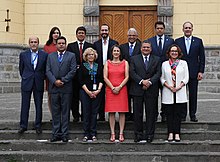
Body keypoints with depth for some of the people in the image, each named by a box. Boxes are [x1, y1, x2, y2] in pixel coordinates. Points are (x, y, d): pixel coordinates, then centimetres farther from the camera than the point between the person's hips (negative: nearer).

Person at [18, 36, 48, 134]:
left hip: (39, 84, 0)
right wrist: (24, 78, 10)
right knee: (25, 105, 3)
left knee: (39, 106, 6)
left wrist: (42, 78, 5)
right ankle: (23, 126, 11)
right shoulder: (23, 54, 3)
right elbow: (21, 68, 12)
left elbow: (46, 69, 8)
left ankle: (38, 126, 15)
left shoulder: (44, 55, 1)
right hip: (26, 83, 0)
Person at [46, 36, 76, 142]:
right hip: (54, 87, 2)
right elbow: (48, 71, 5)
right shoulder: (50, 56, 14)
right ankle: (56, 134, 11)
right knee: (55, 112, 5)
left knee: (65, 112, 2)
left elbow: (73, 71, -3)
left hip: (66, 88, -2)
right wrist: (55, 81, -11)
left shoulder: (71, 56, 6)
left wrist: (62, 80, -12)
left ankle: (65, 134, 7)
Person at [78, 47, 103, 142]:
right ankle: (86, 134, 4)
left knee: (94, 113, 2)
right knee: (86, 113, -1)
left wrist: (98, 90, -8)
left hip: (96, 92, 2)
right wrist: (88, 91, -10)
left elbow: (101, 80, 8)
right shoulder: (82, 66, 6)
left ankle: (93, 134, 7)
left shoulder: (98, 66, 12)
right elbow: (81, 81, -1)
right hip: (85, 92, -2)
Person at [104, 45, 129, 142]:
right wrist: (112, 88, -8)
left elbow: (127, 77, 1)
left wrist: (119, 87, -10)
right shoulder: (107, 63, 8)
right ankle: (112, 134, 2)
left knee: (122, 112, -1)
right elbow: (105, 77, 2)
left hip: (122, 89, 0)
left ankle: (121, 133, 3)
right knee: (111, 112, -1)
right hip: (110, 89, 0)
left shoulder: (125, 63, 8)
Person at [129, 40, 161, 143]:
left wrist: (150, 82, -15)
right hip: (137, 90, 0)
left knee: (151, 113, 2)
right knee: (137, 113, 3)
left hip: (151, 90, 0)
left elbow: (158, 73, 0)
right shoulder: (134, 59, 9)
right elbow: (132, 73, -2)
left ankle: (150, 135, 9)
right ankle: (138, 135, 11)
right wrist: (142, 81, -15)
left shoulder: (157, 59, 10)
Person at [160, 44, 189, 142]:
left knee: (178, 114, 0)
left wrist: (179, 87, -10)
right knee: (169, 114, 2)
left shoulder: (183, 63, 8)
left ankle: (177, 133, 4)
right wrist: (169, 87, -10)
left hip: (180, 93, 0)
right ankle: (170, 133, 7)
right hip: (168, 93, 1)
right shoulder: (164, 64, 8)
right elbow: (162, 78, 5)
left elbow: (186, 77, 3)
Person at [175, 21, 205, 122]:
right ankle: (182, 115, 11)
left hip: (194, 72, 0)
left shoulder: (198, 41, 6)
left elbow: (202, 58, 5)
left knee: (193, 95, 4)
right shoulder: (177, 41, 6)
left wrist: (201, 71, -2)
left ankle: (193, 115, 13)